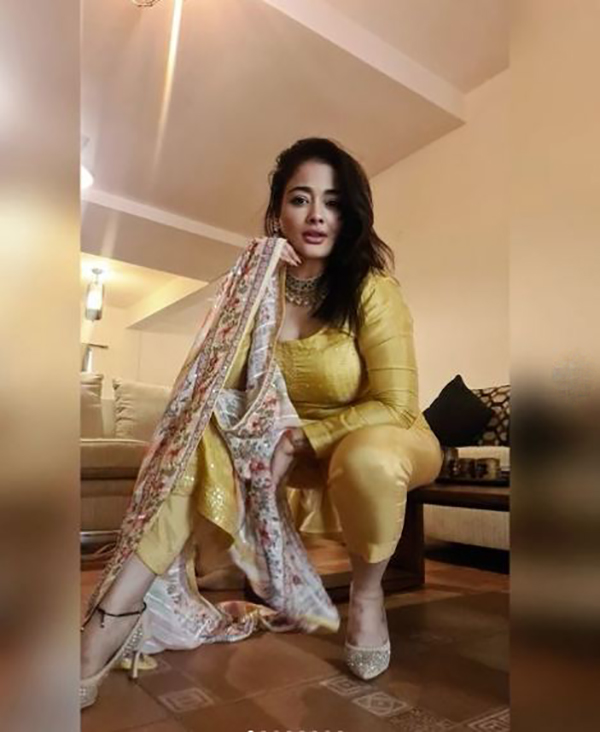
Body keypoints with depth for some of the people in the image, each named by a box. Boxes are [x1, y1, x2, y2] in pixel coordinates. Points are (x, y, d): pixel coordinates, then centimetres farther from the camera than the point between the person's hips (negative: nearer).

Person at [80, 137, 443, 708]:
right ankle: (111, 622, -19)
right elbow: (217, 378, -15)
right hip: (295, 447, 4)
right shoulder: (262, 280, -5)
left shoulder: (371, 289, -19)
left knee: (366, 459, -39)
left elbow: (395, 407, -21)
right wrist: (256, 288, -23)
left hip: (378, 443, -3)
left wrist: (297, 439, -24)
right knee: (198, 439, -19)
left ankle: (368, 591, -8)